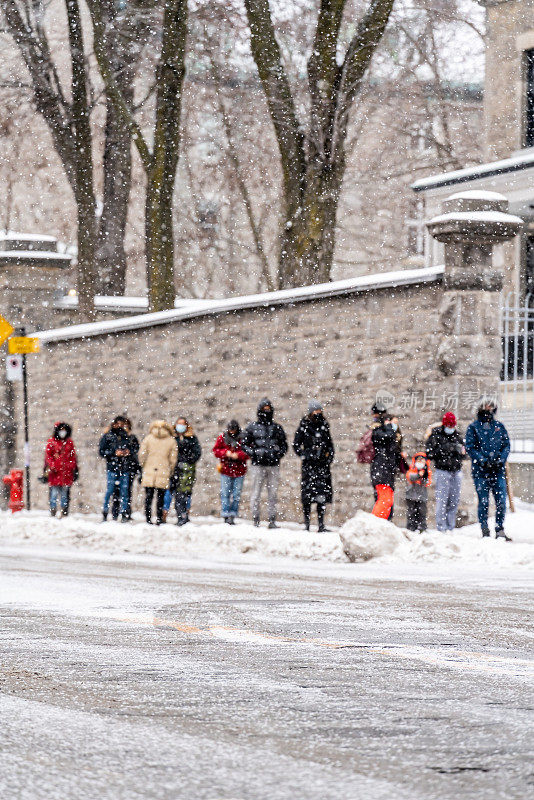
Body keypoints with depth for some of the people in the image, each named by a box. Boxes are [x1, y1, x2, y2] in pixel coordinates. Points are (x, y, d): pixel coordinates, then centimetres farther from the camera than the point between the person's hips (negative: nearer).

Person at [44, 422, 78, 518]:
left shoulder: (69, 443, 15)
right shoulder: (51, 442, 5)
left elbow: (73, 456, 18)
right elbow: (48, 456, 2)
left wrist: (74, 469, 12)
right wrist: (51, 467, -10)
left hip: (66, 473, 3)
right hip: (55, 473, -3)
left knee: (64, 494, 6)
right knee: (54, 493, -6)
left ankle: (64, 513, 10)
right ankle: (53, 512, -2)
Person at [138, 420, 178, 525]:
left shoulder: (148, 438, 4)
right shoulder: (172, 441, 3)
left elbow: (141, 455, 0)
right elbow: (173, 459, 3)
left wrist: (143, 466, 15)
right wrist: (170, 472, 14)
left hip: (149, 473, 0)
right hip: (164, 473, 0)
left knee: (148, 497, 4)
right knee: (160, 498, 3)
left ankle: (148, 519, 0)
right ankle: (159, 520, -1)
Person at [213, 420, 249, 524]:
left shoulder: (243, 439, -2)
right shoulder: (222, 438, 4)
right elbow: (216, 451, 6)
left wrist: (238, 455, -17)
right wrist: (225, 453, -12)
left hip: (239, 470, -1)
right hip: (226, 469, 1)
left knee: (236, 495, 1)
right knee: (225, 493, -3)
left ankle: (232, 516, 6)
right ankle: (225, 516, -1)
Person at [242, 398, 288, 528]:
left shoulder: (277, 428, 13)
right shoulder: (252, 427, 7)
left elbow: (284, 445, 19)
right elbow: (244, 444, 8)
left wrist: (279, 454, -1)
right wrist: (253, 453, -8)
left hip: (274, 465, 2)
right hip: (258, 465, -2)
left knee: (273, 494, 1)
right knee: (256, 493, -3)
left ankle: (272, 521, 5)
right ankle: (255, 520, 0)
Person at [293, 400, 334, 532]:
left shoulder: (324, 425, 13)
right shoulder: (304, 426, 2)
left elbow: (330, 443, 22)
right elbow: (296, 444, 5)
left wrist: (330, 456, 11)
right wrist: (303, 456, -5)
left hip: (323, 462, 3)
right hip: (309, 463, -3)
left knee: (322, 493, -1)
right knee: (307, 492, -5)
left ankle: (321, 524, 1)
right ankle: (306, 522, 1)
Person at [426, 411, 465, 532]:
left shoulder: (457, 435, 13)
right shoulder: (436, 435, -2)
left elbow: (463, 454, 19)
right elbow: (430, 453, -11)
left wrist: (461, 451, -3)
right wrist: (445, 449, -18)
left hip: (456, 471, 5)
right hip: (442, 471, -5)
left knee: (454, 502, 5)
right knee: (442, 501, -9)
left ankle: (450, 527, 12)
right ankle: (441, 528, -7)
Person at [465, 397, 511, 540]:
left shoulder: (499, 426, 12)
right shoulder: (473, 427, 3)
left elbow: (506, 445, 12)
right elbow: (470, 448, -2)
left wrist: (501, 460, -5)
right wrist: (483, 460, -13)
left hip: (498, 470, 2)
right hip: (480, 471, -2)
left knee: (501, 501, -2)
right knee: (484, 502, -2)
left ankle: (500, 531, 6)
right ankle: (485, 532, 6)